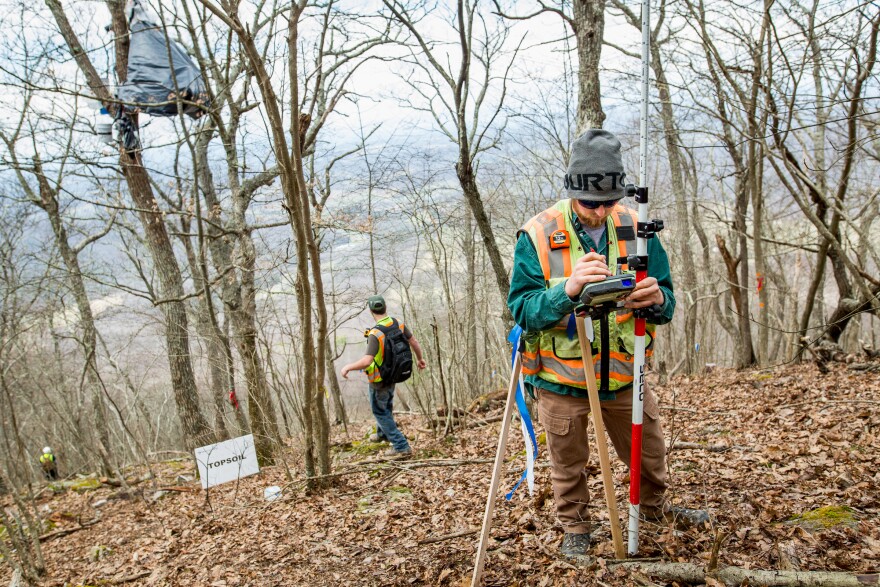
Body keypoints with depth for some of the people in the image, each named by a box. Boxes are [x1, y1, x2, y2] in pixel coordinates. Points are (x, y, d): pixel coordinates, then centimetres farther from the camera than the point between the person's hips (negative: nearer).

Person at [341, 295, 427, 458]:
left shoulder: (375, 334, -33)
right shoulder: (398, 324, -12)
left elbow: (366, 361, -40)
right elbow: (414, 342, 0)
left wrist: (348, 367, -24)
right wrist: (419, 359, 18)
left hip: (379, 380, -7)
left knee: (380, 411, 10)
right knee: (387, 405, 30)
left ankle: (401, 446, 9)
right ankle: (383, 433, 53)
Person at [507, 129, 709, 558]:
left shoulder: (636, 229, -7)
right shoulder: (537, 236, -16)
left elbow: (665, 303, -4)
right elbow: (522, 310, -21)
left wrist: (657, 299, -29)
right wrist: (567, 289, -40)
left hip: (624, 374, 3)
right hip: (561, 380, -3)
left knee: (649, 452, 22)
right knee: (568, 463, 15)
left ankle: (654, 506, 51)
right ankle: (575, 526, 42)